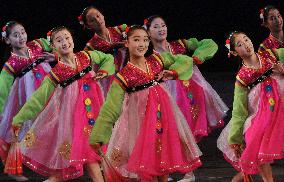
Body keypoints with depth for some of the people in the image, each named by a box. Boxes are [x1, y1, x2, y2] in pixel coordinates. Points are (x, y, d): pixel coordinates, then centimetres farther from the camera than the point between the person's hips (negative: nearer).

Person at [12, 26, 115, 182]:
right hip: (74, 113, -4)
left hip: (93, 110, 4)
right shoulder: (56, 74, -8)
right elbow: (38, 97, -7)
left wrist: (103, 72, -2)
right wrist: (19, 119, -9)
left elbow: (109, 59, 20)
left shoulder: (86, 57, 2)